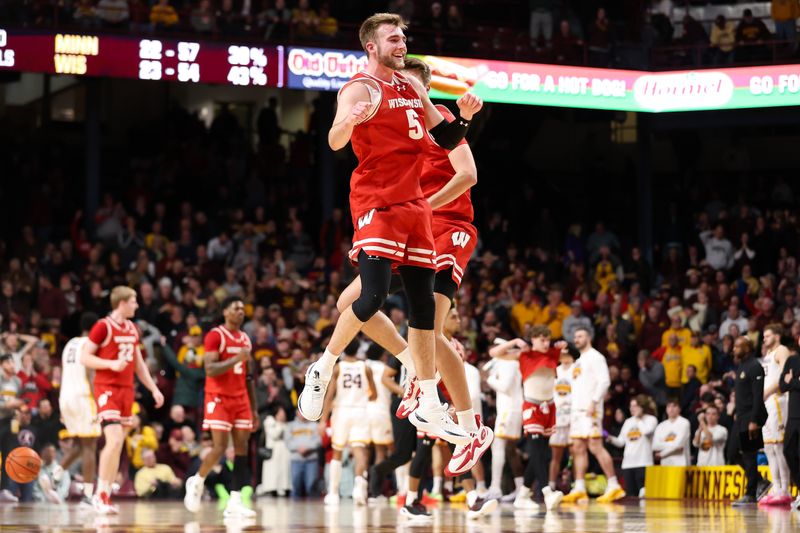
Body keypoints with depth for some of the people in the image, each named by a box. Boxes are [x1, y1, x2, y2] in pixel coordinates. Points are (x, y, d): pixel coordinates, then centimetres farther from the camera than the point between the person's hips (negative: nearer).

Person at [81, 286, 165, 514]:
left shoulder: (132, 329, 15)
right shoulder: (103, 326, -9)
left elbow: (138, 363, 22)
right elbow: (84, 357, -11)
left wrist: (154, 389, 17)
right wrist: (111, 364, -23)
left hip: (126, 389, 8)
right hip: (107, 389, -8)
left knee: (118, 445, 6)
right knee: (114, 440, -19)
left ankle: (105, 496, 11)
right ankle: (100, 495, -10)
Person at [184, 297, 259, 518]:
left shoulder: (245, 340, 15)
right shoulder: (215, 336, -7)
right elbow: (210, 369, -17)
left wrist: (254, 409, 16)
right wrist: (236, 359, -26)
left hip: (241, 400, 7)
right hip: (219, 398, -7)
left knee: (242, 448, -2)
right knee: (220, 447, -12)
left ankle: (235, 502, -2)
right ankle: (197, 482, 14)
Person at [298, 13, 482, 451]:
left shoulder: (413, 89, 15)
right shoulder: (360, 89, -9)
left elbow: (445, 140, 21)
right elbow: (335, 142, -23)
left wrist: (463, 116, 1)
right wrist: (348, 121, -45)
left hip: (413, 204, 7)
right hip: (375, 204, -7)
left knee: (422, 304, 5)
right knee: (373, 297, -18)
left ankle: (429, 407, 9)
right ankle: (323, 369, 5)